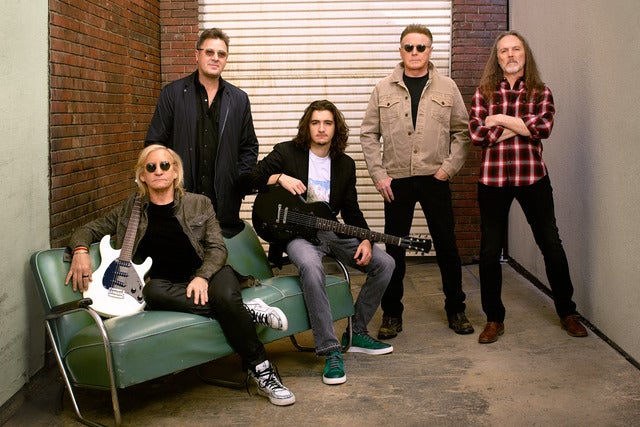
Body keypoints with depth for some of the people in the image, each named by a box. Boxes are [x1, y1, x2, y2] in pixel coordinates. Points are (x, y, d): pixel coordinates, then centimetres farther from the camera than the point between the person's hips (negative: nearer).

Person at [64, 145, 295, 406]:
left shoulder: (199, 204, 11)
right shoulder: (130, 209, 14)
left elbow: (217, 248, 4)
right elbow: (88, 230, 17)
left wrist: (202, 277, -17)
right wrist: (80, 250, -8)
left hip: (206, 274, -1)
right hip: (166, 284, 1)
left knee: (226, 297, -36)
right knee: (151, 291, -36)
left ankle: (261, 372, -23)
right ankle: (247, 312, -28)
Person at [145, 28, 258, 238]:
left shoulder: (239, 99, 11)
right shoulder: (172, 93, 4)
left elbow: (249, 147, 15)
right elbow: (154, 143, 3)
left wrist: (240, 183, 3)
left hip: (225, 202, 2)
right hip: (179, 198, -2)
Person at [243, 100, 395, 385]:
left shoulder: (345, 164, 12)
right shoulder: (286, 152, 0)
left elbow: (351, 211, 12)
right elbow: (251, 179, -3)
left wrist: (364, 241, -4)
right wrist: (280, 177, -20)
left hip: (331, 232, 5)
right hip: (296, 232, -5)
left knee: (384, 263, -9)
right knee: (311, 267, -39)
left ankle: (357, 333, 6)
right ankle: (330, 351, -34)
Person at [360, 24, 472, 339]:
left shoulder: (447, 88, 5)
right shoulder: (384, 89, 4)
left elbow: (462, 132, 6)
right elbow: (369, 134, 4)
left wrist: (449, 168, -5)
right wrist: (378, 174, -3)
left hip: (435, 179, 0)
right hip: (396, 180, 0)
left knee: (446, 245, 6)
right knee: (394, 248, 6)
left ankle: (455, 309, 21)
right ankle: (392, 312, 18)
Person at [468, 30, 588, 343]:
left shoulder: (541, 92, 7)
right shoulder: (483, 92, 6)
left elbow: (544, 127, -12)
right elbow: (476, 134, -8)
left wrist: (500, 119, -10)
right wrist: (522, 126, -8)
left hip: (532, 176, 0)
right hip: (493, 178, 0)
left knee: (551, 245, 6)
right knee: (490, 250, 4)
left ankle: (567, 313, 22)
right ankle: (494, 319, 18)